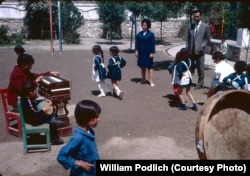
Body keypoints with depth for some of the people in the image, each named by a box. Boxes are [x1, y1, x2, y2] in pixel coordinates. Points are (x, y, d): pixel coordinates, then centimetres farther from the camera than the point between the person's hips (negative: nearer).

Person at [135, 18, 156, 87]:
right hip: (141, 53, 4)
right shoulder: (139, 34, 5)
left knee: (149, 67, 0)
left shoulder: (151, 34, -5)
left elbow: (153, 44, -7)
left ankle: (151, 81, 2)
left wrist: (152, 53, -11)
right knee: (142, 67, 12)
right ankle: (143, 80, 23)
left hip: (148, 53, -4)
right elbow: (137, 43, 7)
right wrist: (136, 50, -2)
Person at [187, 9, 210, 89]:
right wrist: (187, 50, 3)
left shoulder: (205, 26, 2)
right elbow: (188, 39, 11)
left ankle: (200, 83, 15)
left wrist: (202, 46, -12)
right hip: (191, 51, 3)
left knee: (200, 68, 4)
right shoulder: (190, 26, 12)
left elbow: (207, 38, 2)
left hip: (199, 51, -3)